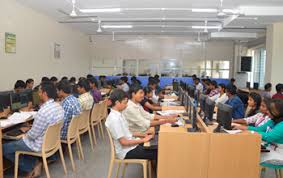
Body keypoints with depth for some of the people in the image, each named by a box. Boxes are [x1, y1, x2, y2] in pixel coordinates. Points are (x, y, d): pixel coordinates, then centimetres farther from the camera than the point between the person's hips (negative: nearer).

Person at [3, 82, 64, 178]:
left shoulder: (43, 112, -32)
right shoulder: (59, 106, -5)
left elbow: (32, 135, -22)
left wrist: (26, 134, -1)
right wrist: (31, 128, 9)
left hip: (40, 145, -8)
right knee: (18, 141, 29)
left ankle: (31, 166, 8)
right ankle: (35, 163, 15)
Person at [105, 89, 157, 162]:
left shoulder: (119, 114, 4)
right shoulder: (114, 119, -24)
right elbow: (123, 142, -22)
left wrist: (143, 135, 5)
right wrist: (143, 140, -17)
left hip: (131, 144, 8)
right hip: (126, 152, -8)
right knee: (156, 154, -12)